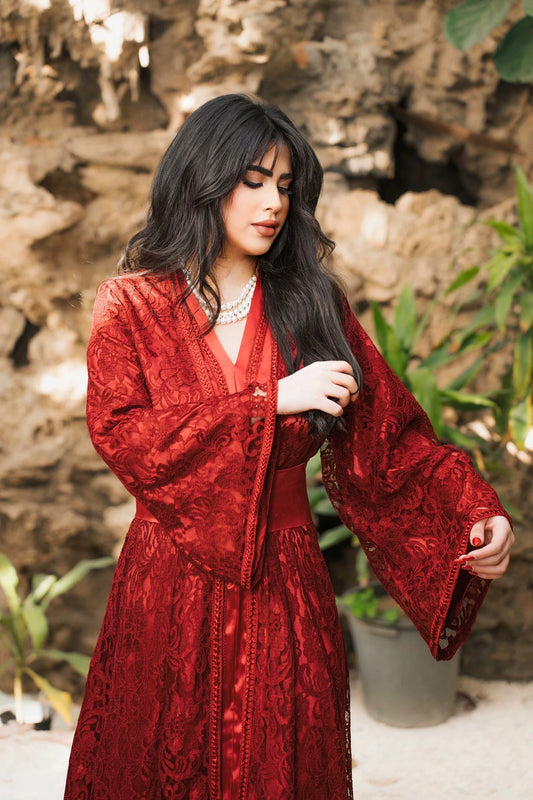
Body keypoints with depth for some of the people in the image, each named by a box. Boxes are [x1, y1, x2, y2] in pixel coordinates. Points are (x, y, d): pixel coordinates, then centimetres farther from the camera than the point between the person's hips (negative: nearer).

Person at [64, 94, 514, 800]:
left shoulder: (311, 302, 4)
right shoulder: (131, 304, 0)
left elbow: (388, 435, -3)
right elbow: (120, 434, -15)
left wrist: (475, 511, -20)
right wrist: (271, 400, -19)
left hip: (285, 580, 1)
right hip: (171, 580, -1)